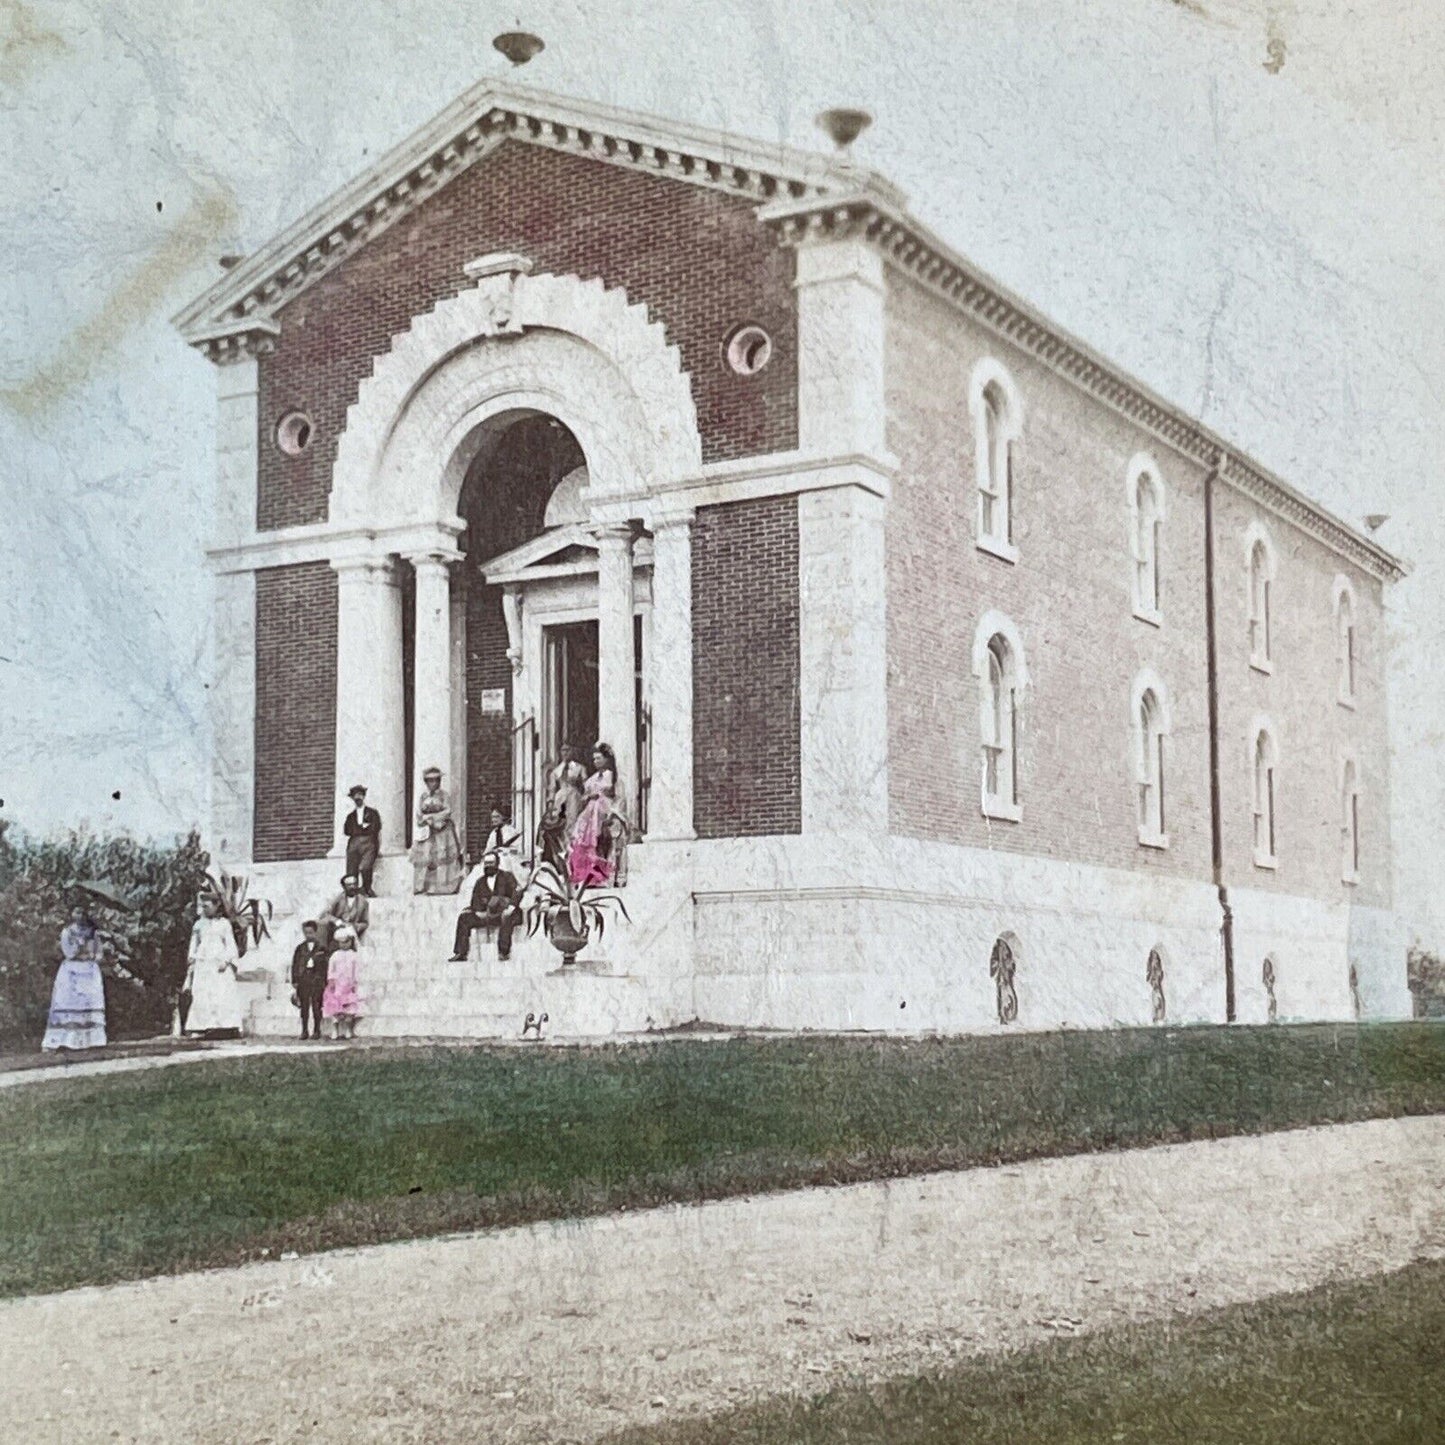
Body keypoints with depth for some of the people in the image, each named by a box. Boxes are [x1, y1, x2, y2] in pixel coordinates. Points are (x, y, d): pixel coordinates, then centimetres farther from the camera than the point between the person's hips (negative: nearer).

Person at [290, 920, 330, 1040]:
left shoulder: (322, 948, 5)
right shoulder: (300, 948, 9)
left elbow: (325, 965, 4)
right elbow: (295, 965, 8)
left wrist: (325, 982, -2)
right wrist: (295, 981, 1)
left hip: (317, 980, -2)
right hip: (303, 980, 2)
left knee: (316, 1006, -2)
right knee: (304, 1006, 2)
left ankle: (316, 1030, 5)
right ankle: (304, 1030, 8)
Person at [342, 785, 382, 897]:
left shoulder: (372, 813, 18)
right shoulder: (350, 816, 24)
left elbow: (378, 832, 13)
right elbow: (346, 832, 12)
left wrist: (379, 849, 5)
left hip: (368, 844, -3)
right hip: (353, 844, 3)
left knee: (364, 867, -28)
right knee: (351, 873, -12)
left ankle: (367, 889, -13)